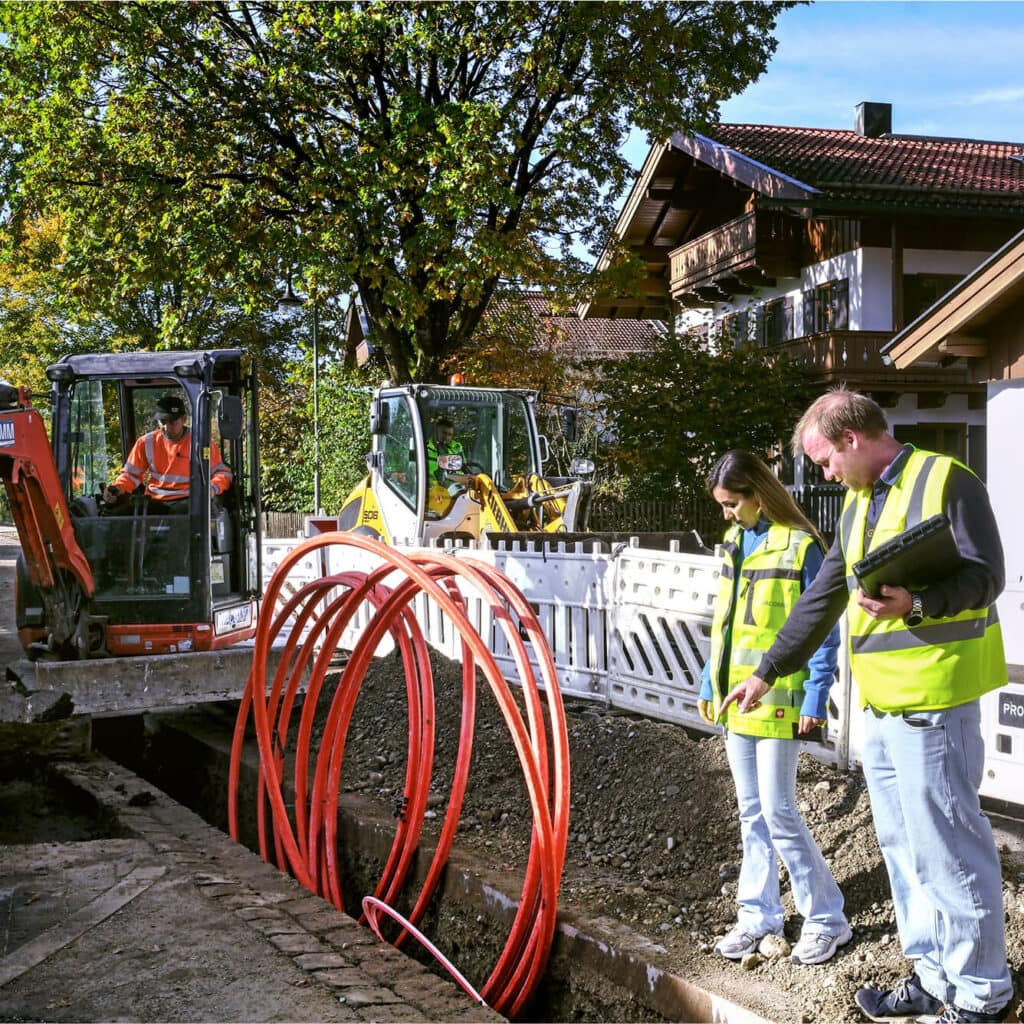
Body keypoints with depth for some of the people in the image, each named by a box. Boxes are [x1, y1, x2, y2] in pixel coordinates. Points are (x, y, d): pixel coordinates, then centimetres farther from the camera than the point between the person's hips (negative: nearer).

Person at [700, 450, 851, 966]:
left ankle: (827, 919, 8)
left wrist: (815, 700, -15)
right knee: (752, 811, 13)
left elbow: (821, 630, -11)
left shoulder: (800, 546, -12)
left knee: (778, 812, -5)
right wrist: (710, 684, 16)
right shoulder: (734, 542, 10)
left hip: (778, 700, -7)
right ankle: (758, 913, 23)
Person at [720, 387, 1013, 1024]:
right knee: (904, 847, 14)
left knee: (945, 847, -4)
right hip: (882, 705, 9)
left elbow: (984, 575, -14)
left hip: (932, 700, -9)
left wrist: (916, 602, -31)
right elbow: (823, 598, 24)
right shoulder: (859, 502, 19)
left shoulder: (946, 481, -7)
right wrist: (767, 672, 25)